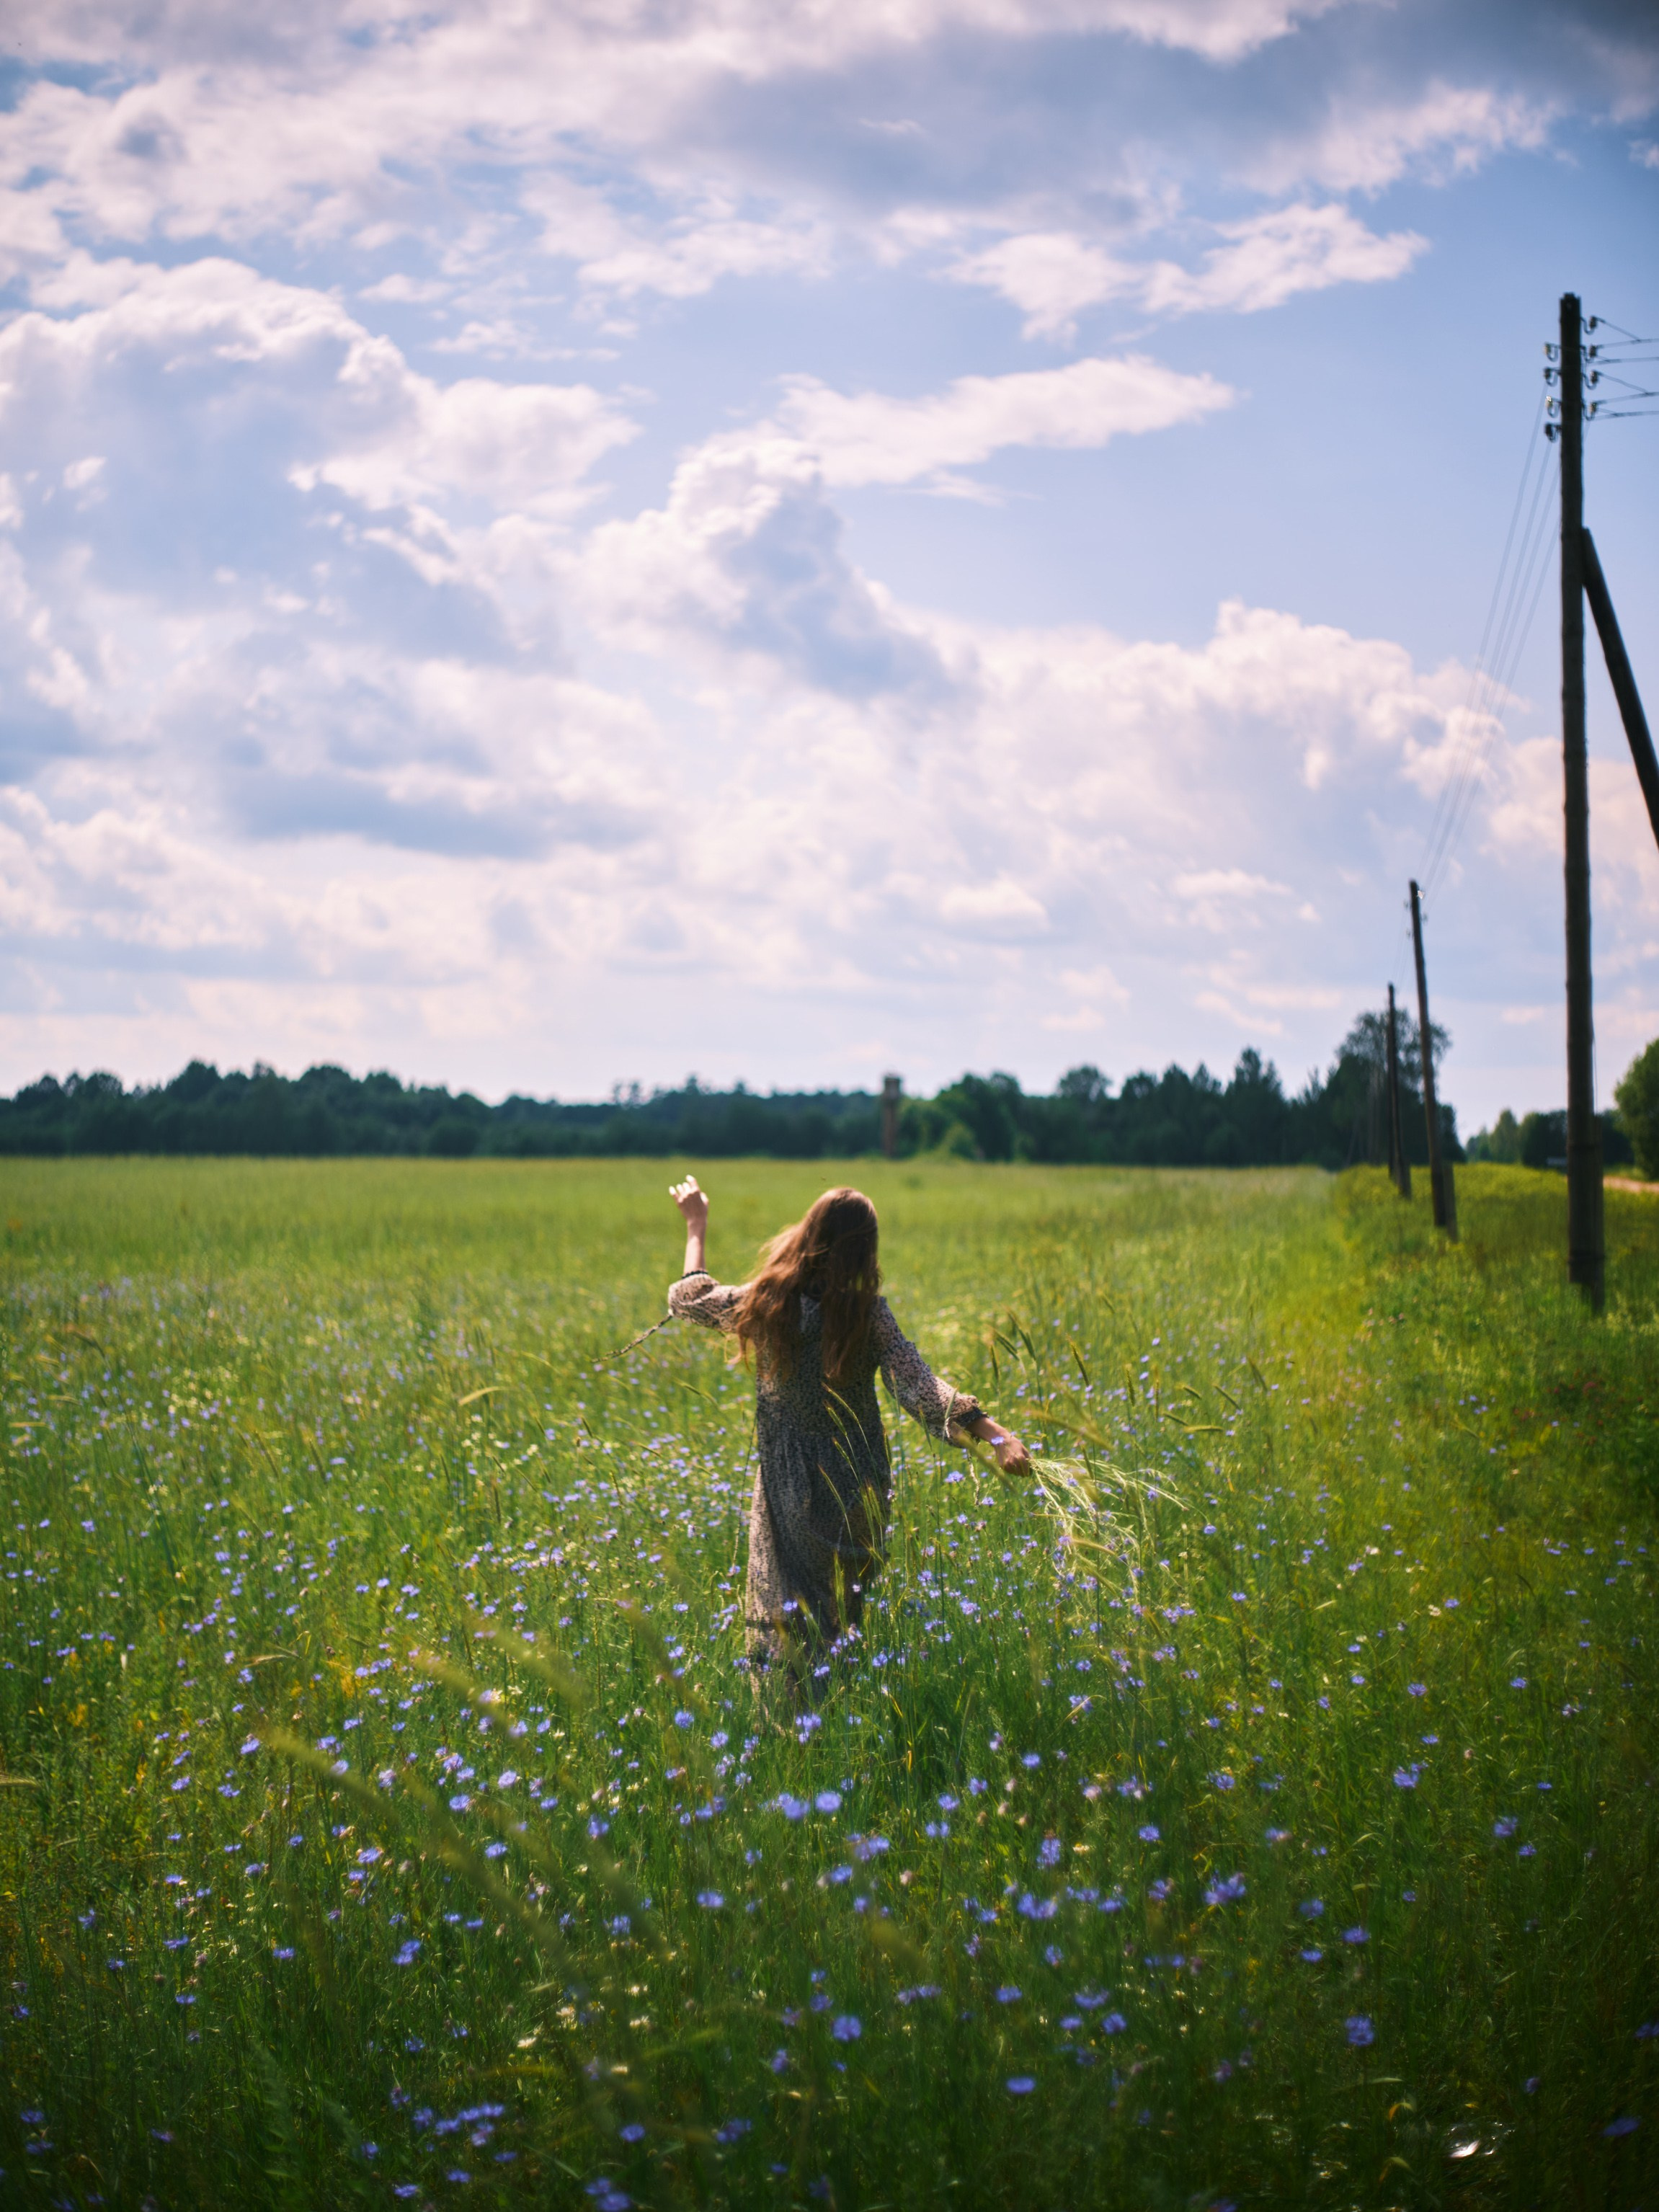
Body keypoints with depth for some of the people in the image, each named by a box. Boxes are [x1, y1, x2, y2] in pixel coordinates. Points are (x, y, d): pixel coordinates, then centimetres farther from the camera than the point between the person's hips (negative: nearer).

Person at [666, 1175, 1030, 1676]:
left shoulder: (765, 1303, -9)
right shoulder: (866, 1312, -16)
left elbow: (689, 1297, 11)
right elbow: (919, 1387, -25)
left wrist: (696, 1225, 24)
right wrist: (994, 1433, -31)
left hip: (788, 1490, 1)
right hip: (854, 1484, -1)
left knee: (783, 1611, 11)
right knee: (842, 1611, 14)